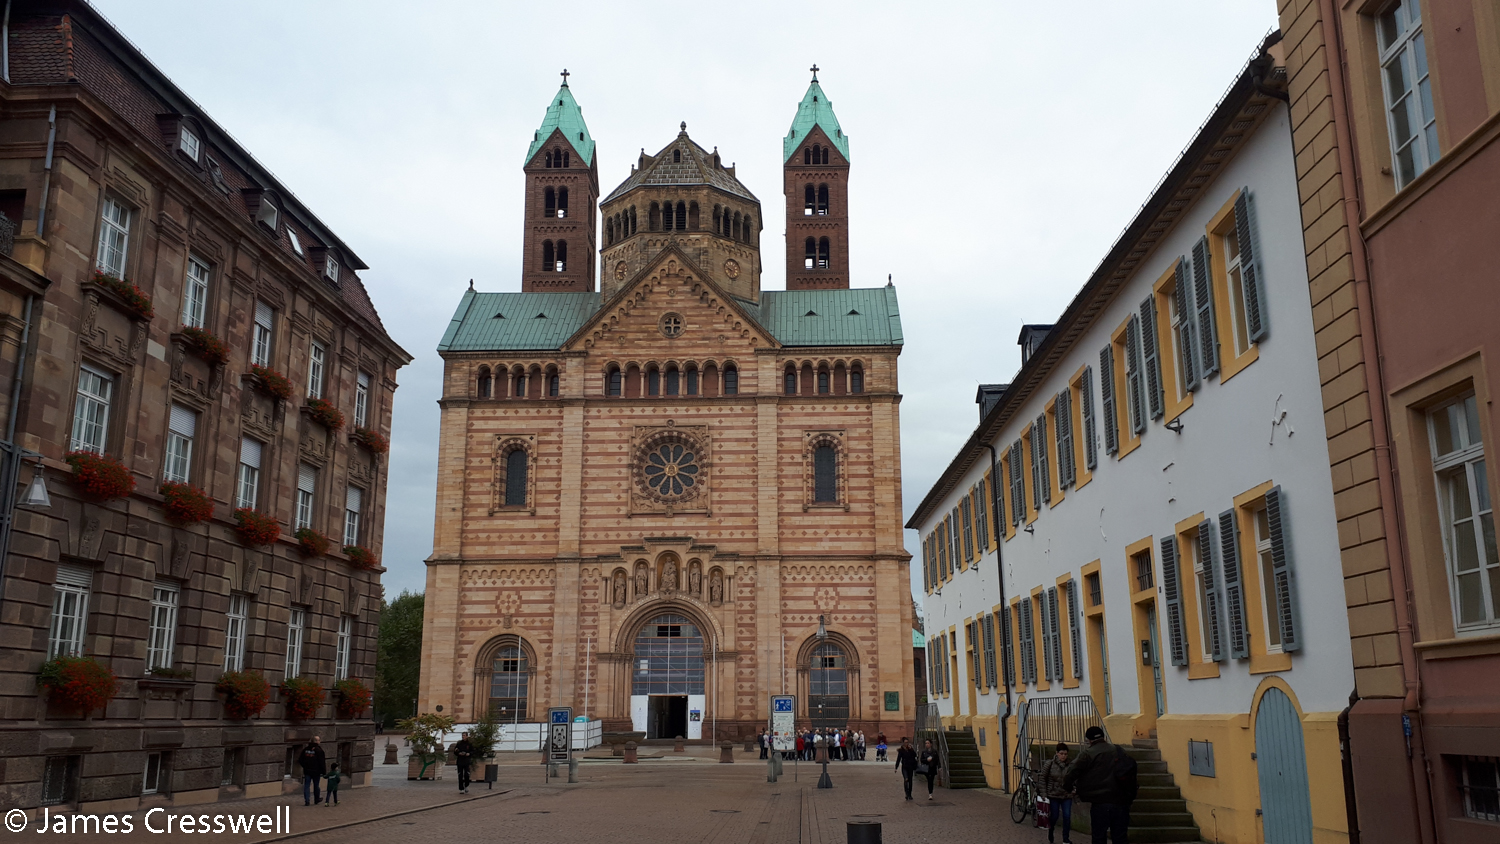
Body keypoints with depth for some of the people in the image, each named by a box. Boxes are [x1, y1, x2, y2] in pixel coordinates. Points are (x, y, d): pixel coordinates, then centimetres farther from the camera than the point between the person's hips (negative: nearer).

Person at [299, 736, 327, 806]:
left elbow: (300, 759, 11)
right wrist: (324, 772, -7)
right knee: (316, 786, 11)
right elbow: (322, 762, -14)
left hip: (307, 771, 4)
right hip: (316, 771, -4)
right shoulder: (318, 750, -13)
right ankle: (317, 800, 25)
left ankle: (307, 801, -1)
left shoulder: (305, 749, 4)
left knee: (306, 786, 5)